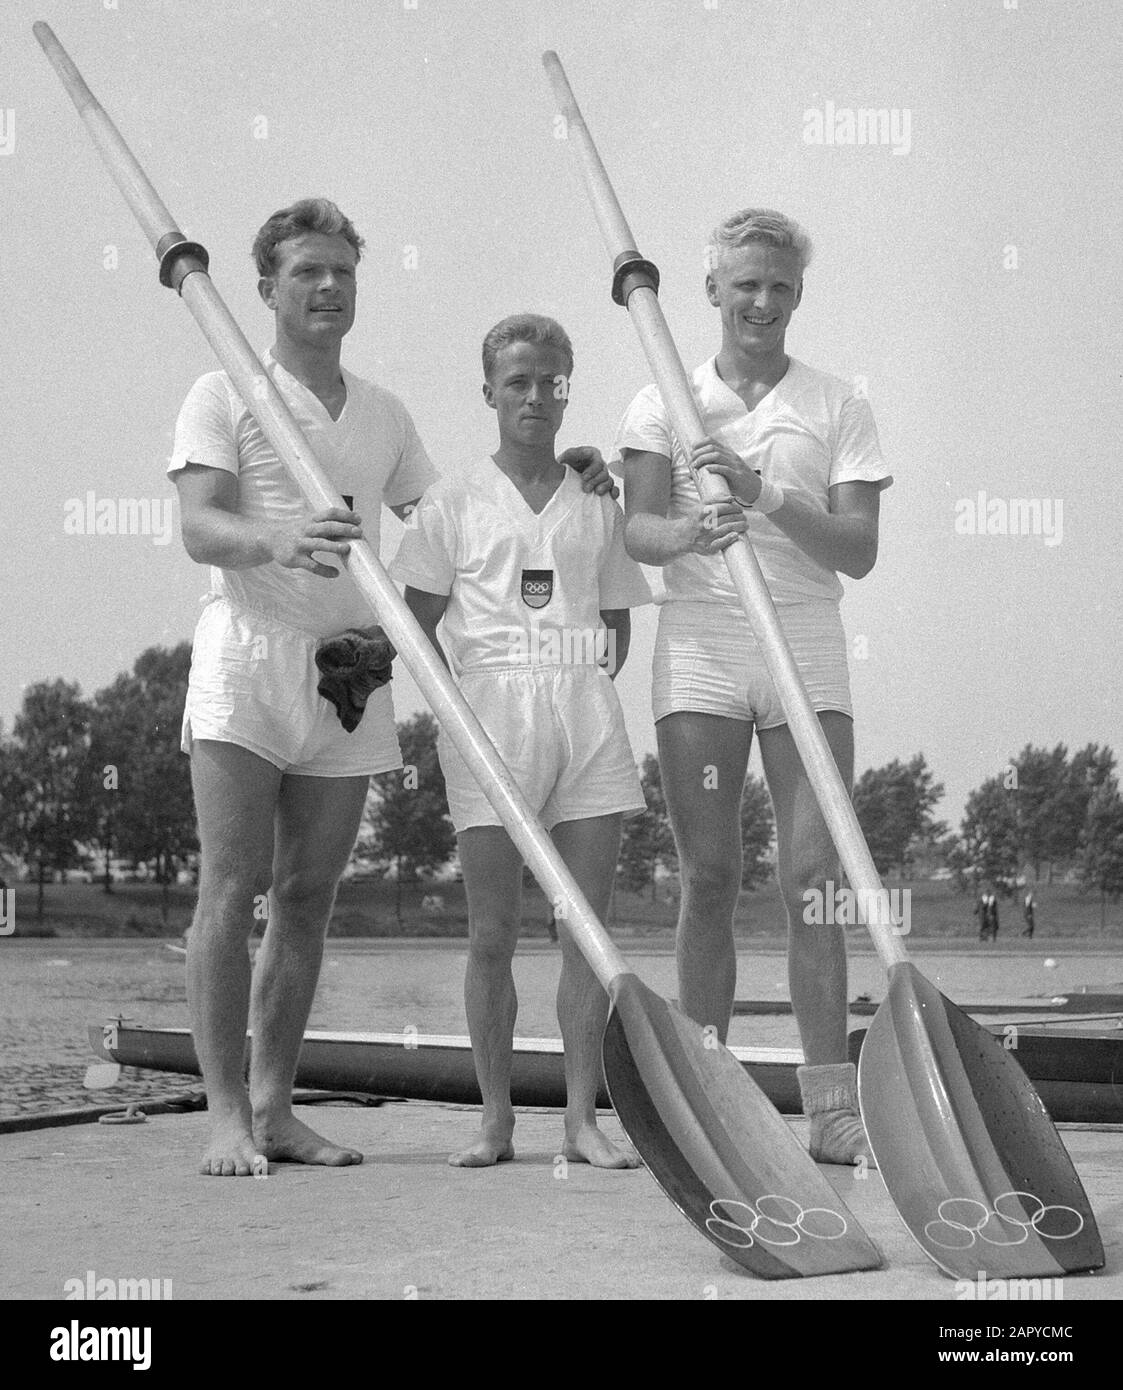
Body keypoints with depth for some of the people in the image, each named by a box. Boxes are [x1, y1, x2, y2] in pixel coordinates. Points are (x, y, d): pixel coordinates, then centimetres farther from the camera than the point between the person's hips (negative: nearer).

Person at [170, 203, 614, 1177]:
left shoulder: (384, 413, 19)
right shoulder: (226, 396, 3)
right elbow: (200, 527, -10)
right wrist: (279, 538, -32)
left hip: (352, 671, 5)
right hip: (249, 657, -5)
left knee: (308, 900, 6)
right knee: (233, 891, -9)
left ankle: (275, 1107, 13)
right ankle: (226, 1112, -6)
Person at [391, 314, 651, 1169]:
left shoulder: (597, 502, 13)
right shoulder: (456, 499, 7)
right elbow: (419, 623, 6)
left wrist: (584, 688, 3)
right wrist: (458, 706, -4)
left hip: (587, 711, 2)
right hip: (488, 709, -2)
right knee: (492, 932, -1)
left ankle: (583, 1117, 5)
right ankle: (496, 1120, 8)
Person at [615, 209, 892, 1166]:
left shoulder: (839, 407, 10)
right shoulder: (663, 405, 11)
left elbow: (858, 550, -1)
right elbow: (639, 530, -3)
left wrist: (764, 492, -15)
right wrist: (693, 530, -26)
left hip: (808, 654, 0)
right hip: (699, 654, 0)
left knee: (815, 877, -5)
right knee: (708, 879, 0)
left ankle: (832, 1105, -2)